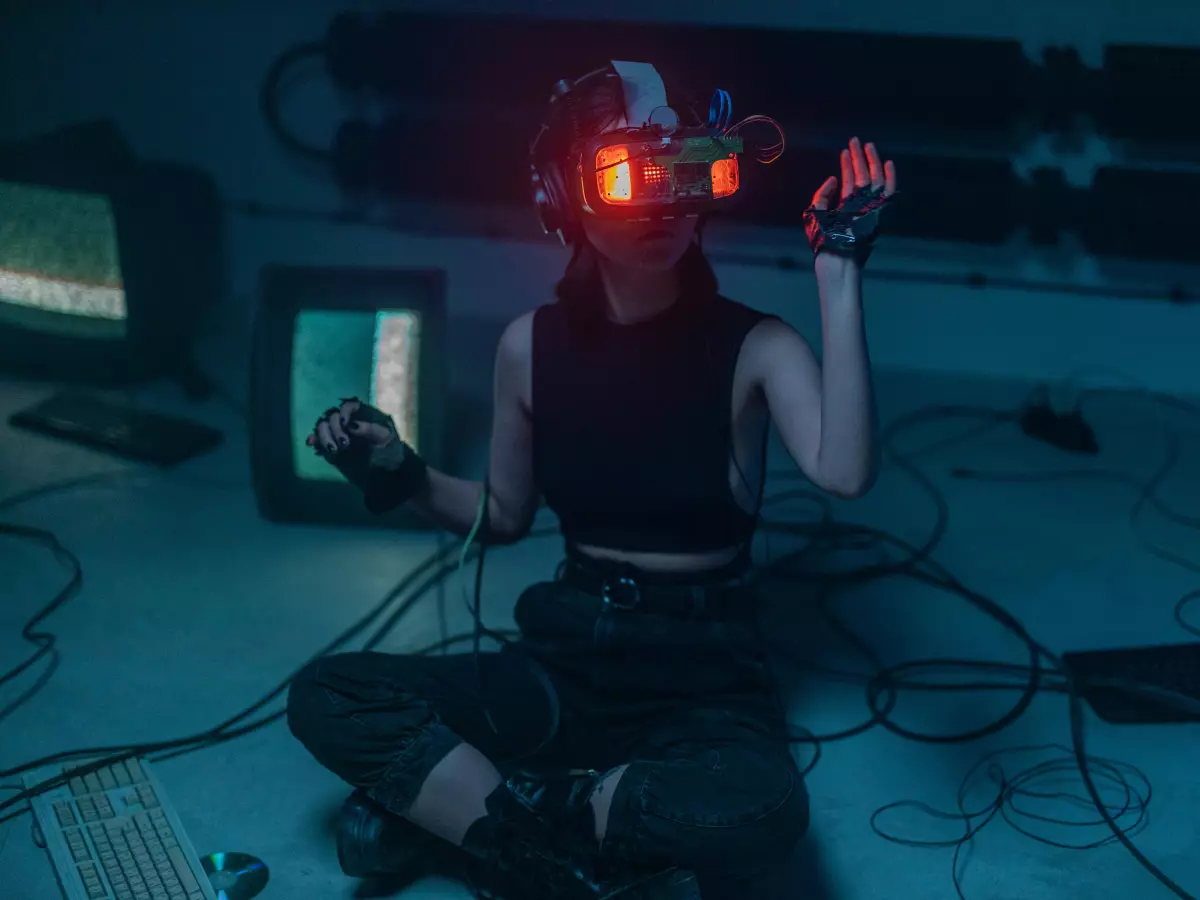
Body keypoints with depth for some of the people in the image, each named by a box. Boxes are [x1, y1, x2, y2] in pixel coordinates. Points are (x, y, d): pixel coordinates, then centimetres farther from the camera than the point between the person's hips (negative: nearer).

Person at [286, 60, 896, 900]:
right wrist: (403, 478, -5)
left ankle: (449, 809, -17)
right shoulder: (533, 344, -1)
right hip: (567, 660, 3)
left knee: (762, 813, -37)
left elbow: (845, 473, -30)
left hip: (707, 678, -2)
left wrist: (840, 275, -27)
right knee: (325, 697, -16)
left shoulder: (755, 346, -10)